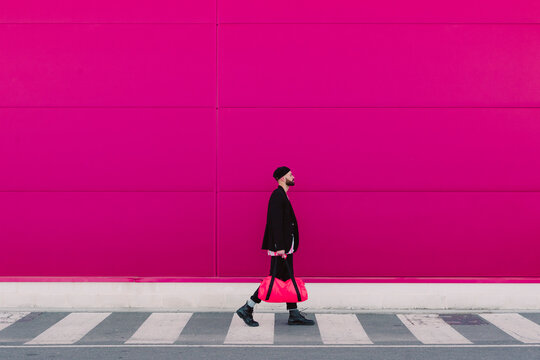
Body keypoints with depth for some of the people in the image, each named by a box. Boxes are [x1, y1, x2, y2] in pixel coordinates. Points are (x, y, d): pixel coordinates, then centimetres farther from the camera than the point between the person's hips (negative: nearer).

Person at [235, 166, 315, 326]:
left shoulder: (282, 196, 16)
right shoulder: (277, 196, -15)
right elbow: (276, 223, -22)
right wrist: (280, 247, -25)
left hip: (285, 247, 10)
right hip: (280, 247, -10)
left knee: (288, 280, 10)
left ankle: (294, 315, 15)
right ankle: (246, 309, 1)